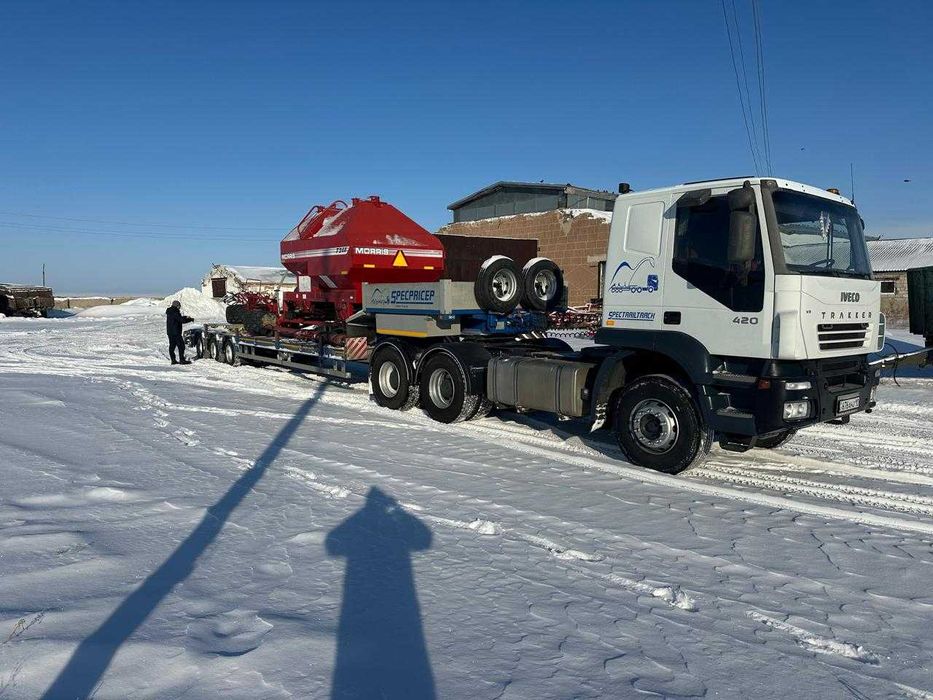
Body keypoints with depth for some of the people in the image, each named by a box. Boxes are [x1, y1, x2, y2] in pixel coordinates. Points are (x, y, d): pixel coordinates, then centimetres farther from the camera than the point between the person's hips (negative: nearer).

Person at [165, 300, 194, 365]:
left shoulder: (169, 311, 14)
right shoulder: (175, 312, -16)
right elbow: (182, 320, -17)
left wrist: (186, 317, 18)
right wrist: (190, 319, -4)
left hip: (169, 332, 10)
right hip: (175, 332, -10)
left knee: (172, 346, 10)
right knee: (181, 345, -6)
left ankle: (173, 360, 13)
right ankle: (182, 360, -7)